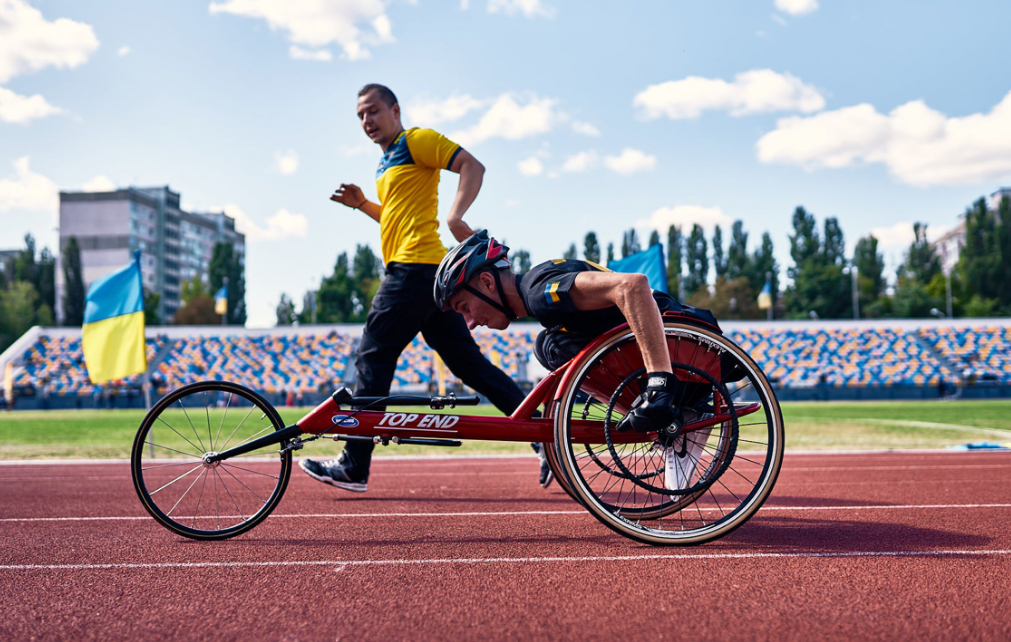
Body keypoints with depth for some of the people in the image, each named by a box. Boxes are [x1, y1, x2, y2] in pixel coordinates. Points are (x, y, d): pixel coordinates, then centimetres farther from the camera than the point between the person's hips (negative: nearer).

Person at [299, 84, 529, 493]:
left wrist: (455, 215, -28)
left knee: (372, 360, -6)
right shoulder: (386, 163, 26)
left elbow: (472, 166, -13)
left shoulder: (417, 140, -2)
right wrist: (362, 204, 17)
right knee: (467, 362, 7)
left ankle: (353, 467, 0)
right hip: (427, 273, 10)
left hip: (415, 267, -10)